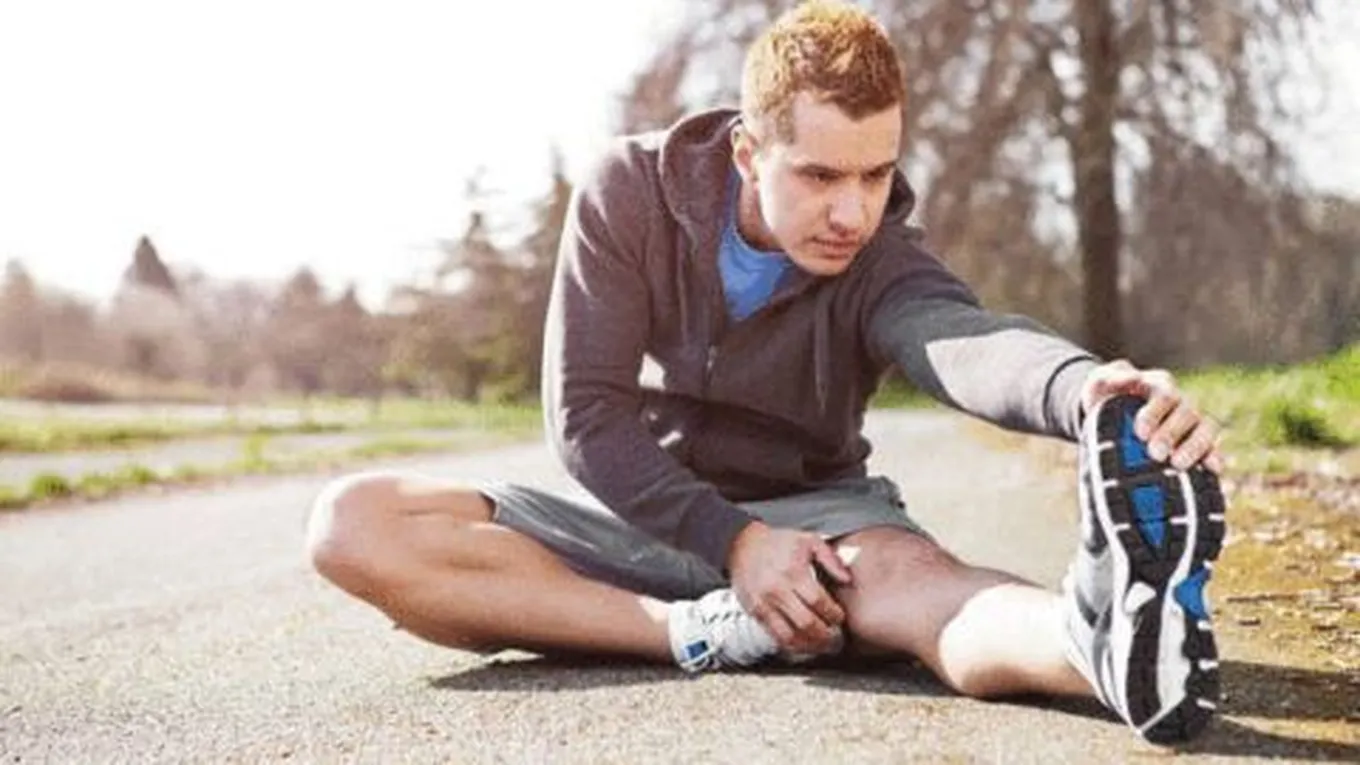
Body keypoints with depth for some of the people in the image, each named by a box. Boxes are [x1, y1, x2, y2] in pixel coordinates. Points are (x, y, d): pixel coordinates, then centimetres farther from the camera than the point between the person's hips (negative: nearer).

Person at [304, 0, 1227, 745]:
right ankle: (705, 633, -36)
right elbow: (587, 416, -16)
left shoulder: (881, 265, -16)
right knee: (356, 522, -24)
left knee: (904, 568, -39)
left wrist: (1087, 389, -64)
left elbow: (970, 342, -40)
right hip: (644, 519, 2)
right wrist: (732, 539, -31)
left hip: (808, 515, -1)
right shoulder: (631, 192, -13)